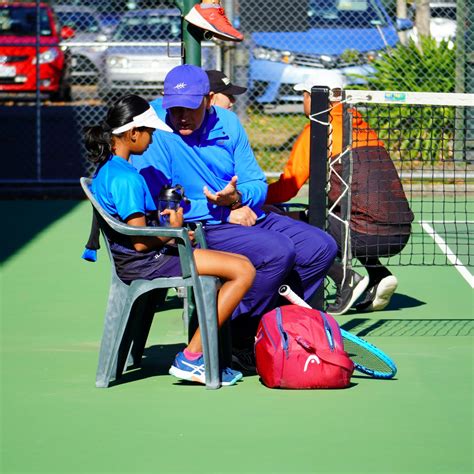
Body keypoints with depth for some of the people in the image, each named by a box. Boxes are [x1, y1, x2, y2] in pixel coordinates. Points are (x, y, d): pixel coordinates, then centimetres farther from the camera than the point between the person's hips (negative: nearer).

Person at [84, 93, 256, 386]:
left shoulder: (106, 170, 12)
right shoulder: (126, 178, -20)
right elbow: (141, 242, -21)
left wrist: (159, 216, 13)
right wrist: (173, 231, -4)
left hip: (132, 261, 11)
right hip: (144, 264, -11)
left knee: (242, 266, 15)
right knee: (244, 271, -14)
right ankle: (191, 359, -10)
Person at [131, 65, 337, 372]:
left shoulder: (227, 123, 6)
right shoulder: (155, 131, -13)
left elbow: (257, 184, 8)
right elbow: (152, 204, -18)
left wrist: (237, 197, -19)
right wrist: (220, 210, -15)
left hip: (246, 217, 7)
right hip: (201, 230, -7)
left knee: (322, 246, -2)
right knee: (278, 251, -29)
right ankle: (238, 340, -16)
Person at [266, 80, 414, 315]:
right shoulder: (362, 125, 20)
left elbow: (286, 189, 4)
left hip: (368, 236, -7)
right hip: (401, 234, 7)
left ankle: (346, 279, -8)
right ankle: (379, 275, 14)